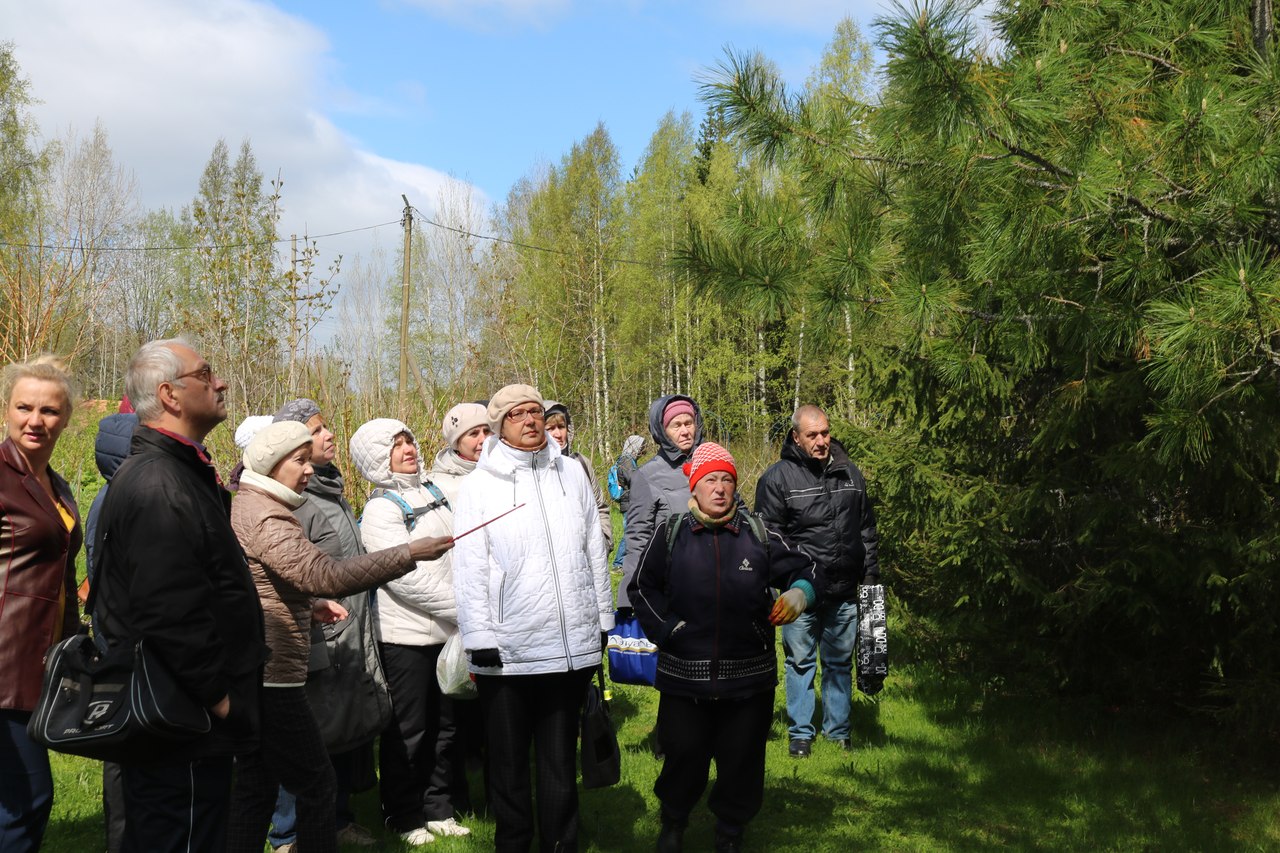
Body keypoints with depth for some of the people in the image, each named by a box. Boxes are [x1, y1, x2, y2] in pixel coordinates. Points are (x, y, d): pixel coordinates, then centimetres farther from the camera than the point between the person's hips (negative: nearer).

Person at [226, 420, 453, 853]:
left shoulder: (249, 507, 17)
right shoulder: (265, 517, -17)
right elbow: (327, 575, -29)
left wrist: (309, 605, 13)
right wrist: (409, 553, -27)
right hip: (271, 676, -10)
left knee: (254, 789, 12)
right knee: (315, 783, -2)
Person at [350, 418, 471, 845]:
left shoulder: (435, 491, 10)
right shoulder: (381, 508, -10)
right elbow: (405, 577, -18)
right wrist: (462, 609, -17)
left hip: (448, 630, 6)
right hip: (407, 634, -6)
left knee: (444, 726, 14)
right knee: (408, 731, 4)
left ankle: (438, 809, 27)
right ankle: (404, 817, 18)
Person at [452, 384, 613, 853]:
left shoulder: (572, 473, 8)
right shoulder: (479, 485, -2)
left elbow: (594, 550, 12)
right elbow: (470, 569, -5)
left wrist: (602, 617, 12)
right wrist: (480, 638, -10)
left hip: (572, 644, 3)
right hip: (508, 650, -2)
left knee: (561, 759, 13)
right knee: (509, 760, 10)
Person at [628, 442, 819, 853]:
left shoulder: (758, 534, 0)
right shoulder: (670, 533, 0)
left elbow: (803, 569, 6)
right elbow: (642, 587, 9)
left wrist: (798, 594, -16)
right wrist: (665, 629, -2)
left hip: (749, 677, 1)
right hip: (683, 676, 0)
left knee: (741, 759, 11)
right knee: (684, 756, 10)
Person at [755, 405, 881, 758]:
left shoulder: (850, 473, 8)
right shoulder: (777, 478, -6)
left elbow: (867, 530, 16)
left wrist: (870, 573, 12)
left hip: (845, 592, 4)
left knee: (840, 662, 13)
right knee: (800, 662, 5)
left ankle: (838, 729, 25)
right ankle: (800, 733, 16)